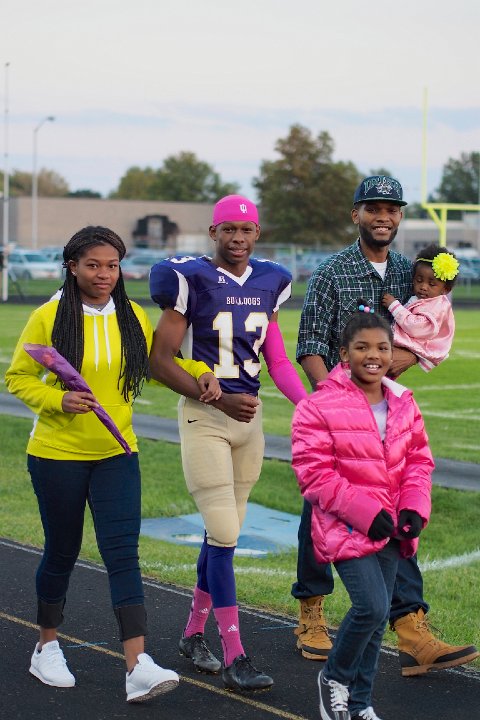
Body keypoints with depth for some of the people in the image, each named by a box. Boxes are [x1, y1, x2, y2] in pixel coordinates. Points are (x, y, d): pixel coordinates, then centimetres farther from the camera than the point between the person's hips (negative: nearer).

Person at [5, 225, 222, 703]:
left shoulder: (133, 318, 3)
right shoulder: (48, 318, -8)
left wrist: (201, 373, 1)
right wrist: (59, 399, -19)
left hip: (116, 453, 2)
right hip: (57, 454, -2)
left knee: (123, 553, -8)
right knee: (62, 551, 10)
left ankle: (138, 667, -13)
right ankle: (47, 647, 32)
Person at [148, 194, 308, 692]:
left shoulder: (269, 283, 9)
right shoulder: (193, 281, -10)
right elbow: (160, 361, -10)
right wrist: (220, 400, -16)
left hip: (249, 416, 6)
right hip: (203, 417, -6)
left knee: (223, 533, 12)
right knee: (224, 535, -8)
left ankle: (193, 632, 29)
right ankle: (233, 656, -3)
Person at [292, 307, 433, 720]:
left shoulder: (404, 404, 7)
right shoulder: (320, 407, -12)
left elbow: (419, 460, 14)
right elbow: (315, 473, -14)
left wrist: (415, 508, -4)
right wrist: (365, 512, -18)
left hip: (391, 528, 6)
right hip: (347, 528, -6)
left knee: (377, 616, 10)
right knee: (372, 607, -15)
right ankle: (335, 677, 12)